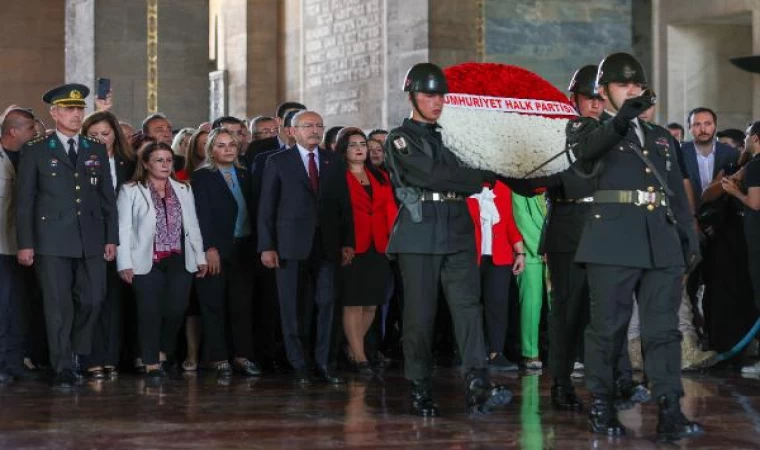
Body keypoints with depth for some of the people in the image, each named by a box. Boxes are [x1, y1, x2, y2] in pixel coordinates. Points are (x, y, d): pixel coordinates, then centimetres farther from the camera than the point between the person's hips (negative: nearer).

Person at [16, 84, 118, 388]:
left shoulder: (97, 151, 13)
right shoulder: (36, 151, 3)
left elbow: (108, 198, 13)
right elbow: (24, 201, 1)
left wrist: (111, 238, 7)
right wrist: (25, 244, -5)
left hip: (91, 241, 3)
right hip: (53, 242, -3)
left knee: (91, 301, 2)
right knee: (59, 306, -2)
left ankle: (76, 354, 24)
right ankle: (63, 368, 7)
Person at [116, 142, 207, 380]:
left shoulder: (183, 190, 15)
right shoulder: (130, 191, 1)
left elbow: (192, 226, 16)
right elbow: (124, 229, -4)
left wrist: (200, 256, 11)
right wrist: (125, 263, -10)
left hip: (179, 261, 3)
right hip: (147, 262, -3)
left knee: (176, 309, -5)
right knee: (150, 312, -4)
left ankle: (163, 353, 18)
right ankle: (152, 363, 6)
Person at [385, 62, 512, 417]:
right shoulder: (401, 138, 2)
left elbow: (462, 176, 16)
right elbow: (430, 174, -11)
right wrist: (481, 178, -7)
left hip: (457, 233, 4)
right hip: (419, 235, -4)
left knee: (468, 306, -9)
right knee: (420, 313, 0)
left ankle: (478, 388, -17)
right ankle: (420, 389, 9)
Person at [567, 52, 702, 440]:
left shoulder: (661, 137, 21)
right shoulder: (589, 129, 6)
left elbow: (678, 195, 22)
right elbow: (587, 147, -20)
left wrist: (689, 240, 12)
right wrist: (621, 119, -38)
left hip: (662, 244, 4)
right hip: (613, 242, -4)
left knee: (663, 329, -2)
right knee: (608, 327, 0)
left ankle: (670, 413, -6)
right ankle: (601, 406, 11)